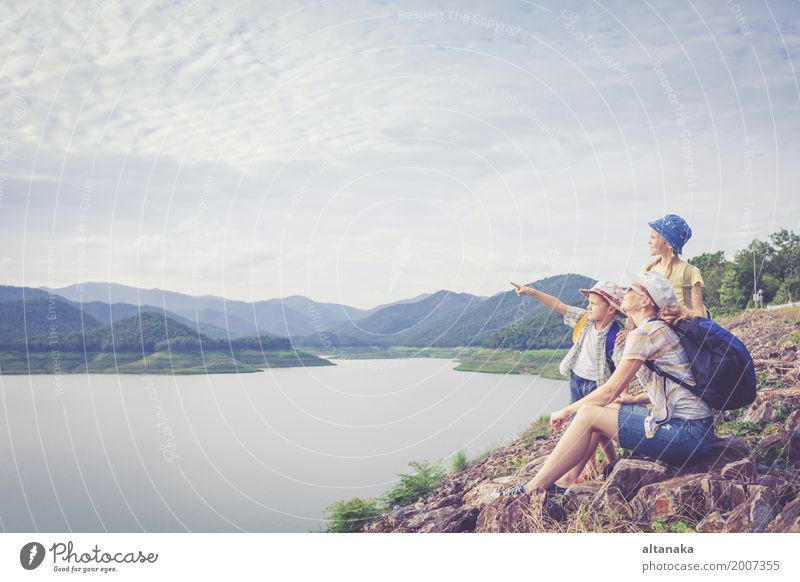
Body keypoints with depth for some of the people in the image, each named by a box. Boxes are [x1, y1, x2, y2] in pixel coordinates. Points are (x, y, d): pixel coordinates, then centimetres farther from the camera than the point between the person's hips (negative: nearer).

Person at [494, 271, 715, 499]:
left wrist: (567, 410, -1)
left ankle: (534, 488, -3)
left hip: (686, 433, -10)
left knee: (588, 415, -9)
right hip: (693, 428, 10)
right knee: (602, 408, 13)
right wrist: (636, 399, 15)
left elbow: (610, 390, -12)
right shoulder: (660, 329, 16)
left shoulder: (644, 332, -14)